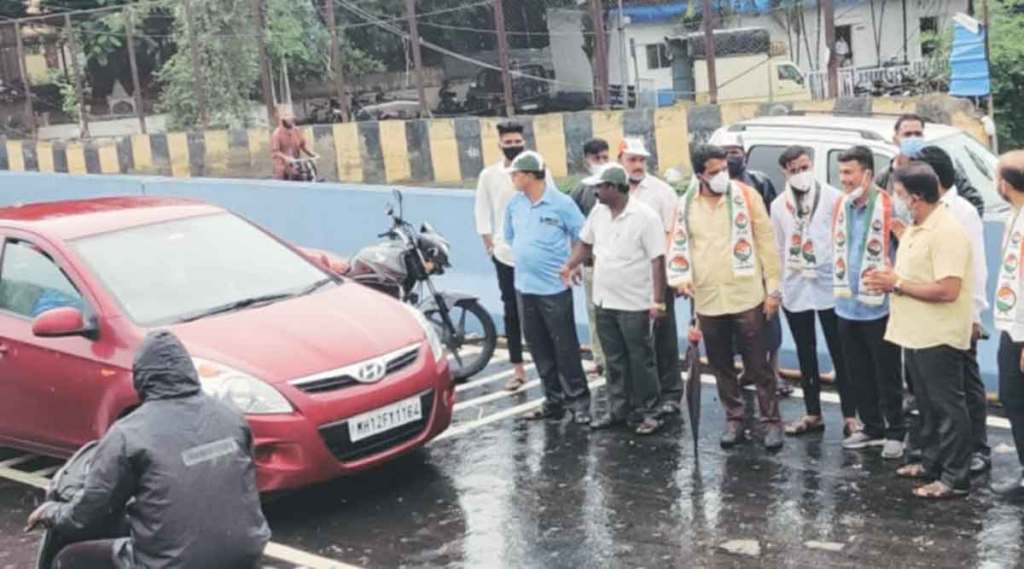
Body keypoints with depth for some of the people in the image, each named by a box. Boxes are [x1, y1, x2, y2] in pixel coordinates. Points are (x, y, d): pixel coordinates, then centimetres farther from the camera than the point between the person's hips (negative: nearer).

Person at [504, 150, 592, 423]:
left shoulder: (561, 203, -10)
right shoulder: (514, 204, 6)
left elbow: (583, 238, -4)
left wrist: (571, 265, -1)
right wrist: (525, 260, 13)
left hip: (555, 287, -6)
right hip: (525, 287, 6)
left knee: (565, 347, -2)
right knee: (539, 349, 11)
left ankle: (578, 400, 7)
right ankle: (554, 400, 22)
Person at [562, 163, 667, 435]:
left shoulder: (645, 216, -16)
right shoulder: (599, 211, 4)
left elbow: (657, 260, -16)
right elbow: (586, 242, 18)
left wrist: (658, 301, -19)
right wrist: (570, 265, 0)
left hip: (634, 304, -6)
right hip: (604, 301, 6)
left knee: (641, 360, 3)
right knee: (614, 361, 15)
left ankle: (649, 413, 14)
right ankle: (618, 410, 25)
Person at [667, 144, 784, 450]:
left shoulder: (746, 195, -5)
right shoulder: (686, 205, 4)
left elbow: (766, 240, -4)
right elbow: (678, 244, 10)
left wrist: (773, 287, -6)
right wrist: (681, 276, -9)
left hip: (745, 297, -3)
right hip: (707, 300, 3)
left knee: (758, 365, 2)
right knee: (721, 366, 14)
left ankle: (772, 421, 13)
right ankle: (734, 418, 27)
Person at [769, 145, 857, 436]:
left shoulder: (833, 198, -5)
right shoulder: (778, 205, 8)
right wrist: (776, 286, 11)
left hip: (828, 285, -4)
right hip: (794, 288, 4)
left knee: (839, 354, 1)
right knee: (805, 355, 13)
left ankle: (849, 414, 8)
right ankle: (813, 413, 23)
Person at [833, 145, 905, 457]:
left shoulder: (888, 205, -14)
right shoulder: (841, 206, 9)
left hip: (878, 305, -7)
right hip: (847, 305, 7)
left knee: (887, 374, 3)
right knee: (857, 373, 15)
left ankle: (895, 432, 14)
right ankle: (872, 427, 28)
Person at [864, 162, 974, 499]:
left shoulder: (946, 232, -20)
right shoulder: (915, 230, 12)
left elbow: (947, 290, -27)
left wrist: (897, 284, -19)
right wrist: (888, 278, 2)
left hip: (939, 338, -10)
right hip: (915, 333, 10)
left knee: (948, 406, -2)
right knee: (927, 404, 19)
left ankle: (956, 478, 5)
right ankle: (931, 463, 31)